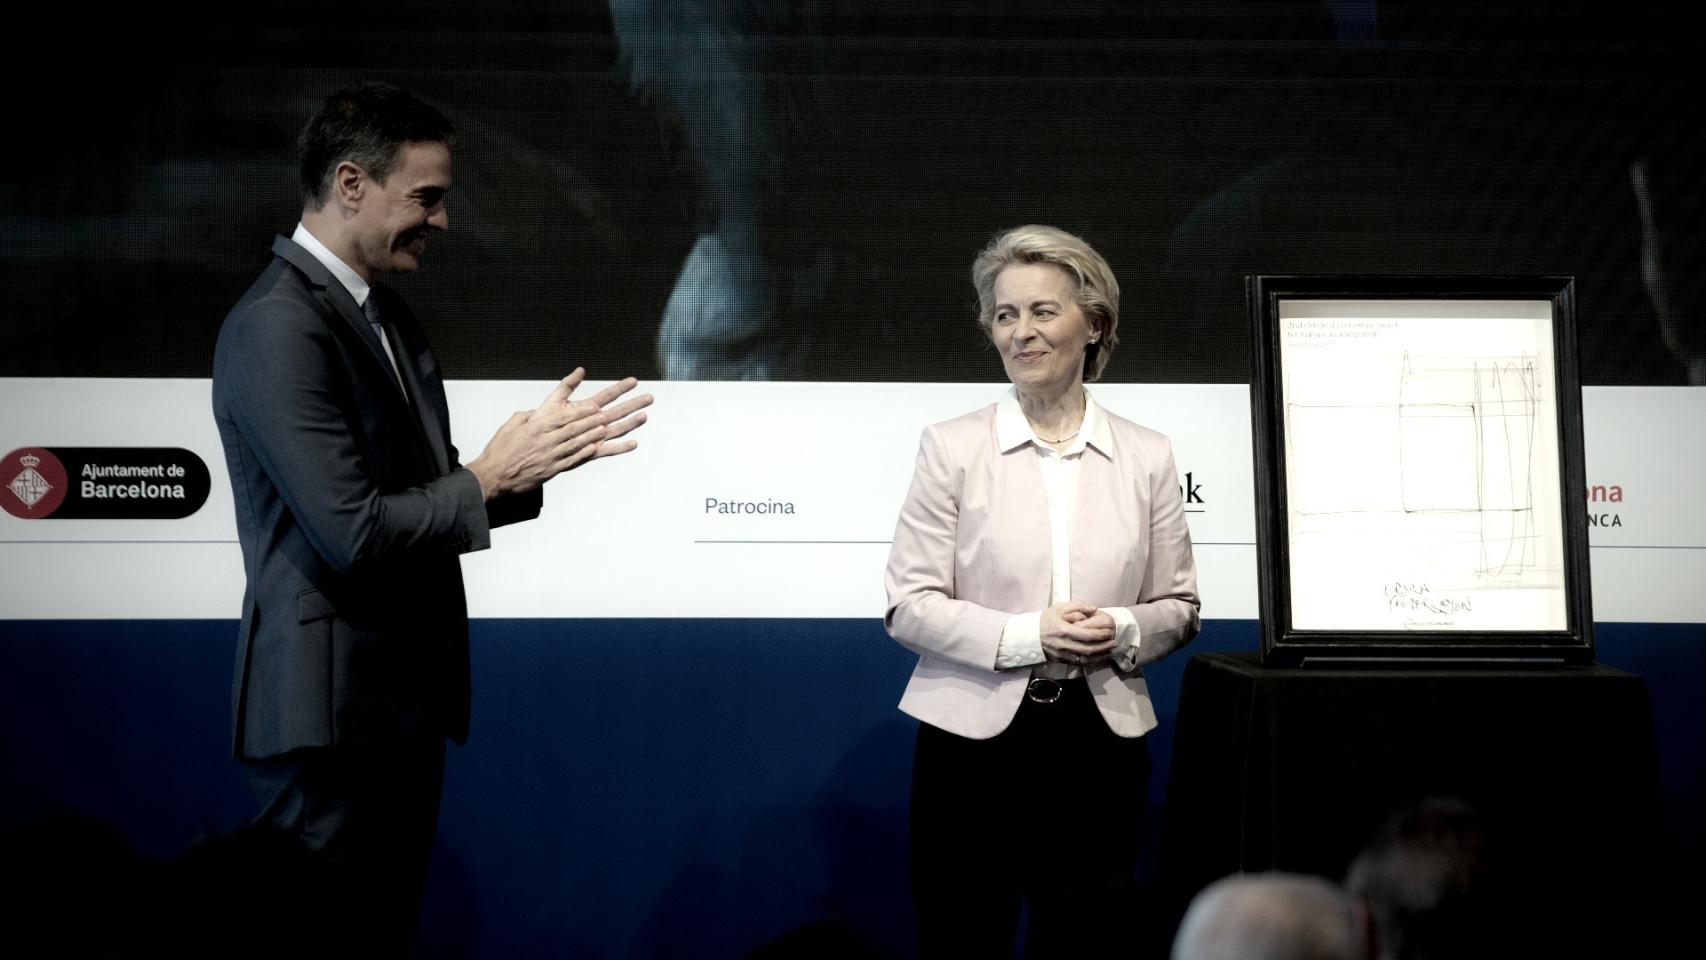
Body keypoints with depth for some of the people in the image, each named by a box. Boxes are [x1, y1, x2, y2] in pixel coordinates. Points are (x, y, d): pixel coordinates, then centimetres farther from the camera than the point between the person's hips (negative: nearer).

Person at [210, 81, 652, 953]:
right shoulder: (277, 326, -18)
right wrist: (491, 478, -13)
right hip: (330, 710, -9)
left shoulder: (385, 314, 12)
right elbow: (353, 531, -24)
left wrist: (537, 456, -3)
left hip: (403, 700, 9)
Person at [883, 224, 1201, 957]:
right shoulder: (952, 447, 0)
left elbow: (1180, 608, 10)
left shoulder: (1146, 456, 7)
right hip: (976, 733, -2)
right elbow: (908, 606, -4)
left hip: (1099, 738, 2)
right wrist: (1027, 636, -16)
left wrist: (1124, 632, -11)